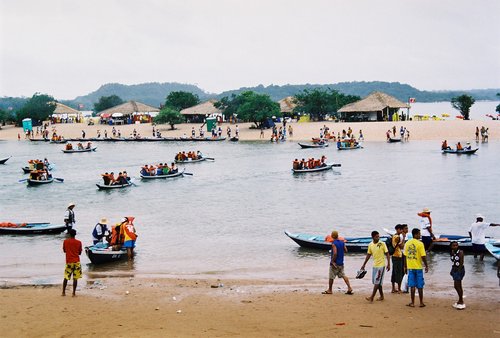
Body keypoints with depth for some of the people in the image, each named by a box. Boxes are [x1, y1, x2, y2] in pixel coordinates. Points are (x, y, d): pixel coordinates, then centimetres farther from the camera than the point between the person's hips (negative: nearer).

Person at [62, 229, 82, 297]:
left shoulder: (65, 241, -2)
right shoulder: (79, 242, -3)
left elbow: (64, 251, 11)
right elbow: (80, 253, 5)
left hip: (69, 262, 1)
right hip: (76, 261, -1)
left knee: (66, 277, 11)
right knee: (75, 278, 1)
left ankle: (63, 292, 11)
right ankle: (74, 293, -1)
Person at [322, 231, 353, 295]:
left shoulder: (334, 243, -17)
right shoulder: (342, 242, 4)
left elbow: (335, 253, -25)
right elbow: (346, 250, 10)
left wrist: (333, 261, -17)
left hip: (335, 263, -7)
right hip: (341, 263, 7)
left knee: (331, 277, 5)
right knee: (343, 275, 10)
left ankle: (329, 290, 14)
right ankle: (349, 288, 0)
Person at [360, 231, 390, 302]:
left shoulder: (382, 244, -9)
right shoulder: (370, 245, 4)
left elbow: (387, 254, -6)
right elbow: (368, 255, 13)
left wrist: (388, 264, -12)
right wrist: (364, 265, 14)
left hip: (381, 265, -6)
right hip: (374, 265, 6)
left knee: (377, 281, -7)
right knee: (377, 282, 11)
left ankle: (372, 297, -8)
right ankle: (381, 296, 24)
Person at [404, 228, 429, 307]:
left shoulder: (407, 243, 3)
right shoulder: (420, 244, -12)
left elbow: (405, 256, 7)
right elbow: (423, 256, -14)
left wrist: (406, 267, 16)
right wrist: (426, 266, -2)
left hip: (410, 267, 4)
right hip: (418, 267, -4)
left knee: (412, 286, 7)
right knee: (420, 286, 6)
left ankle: (412, 303, 8)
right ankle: (421, 303, 12)